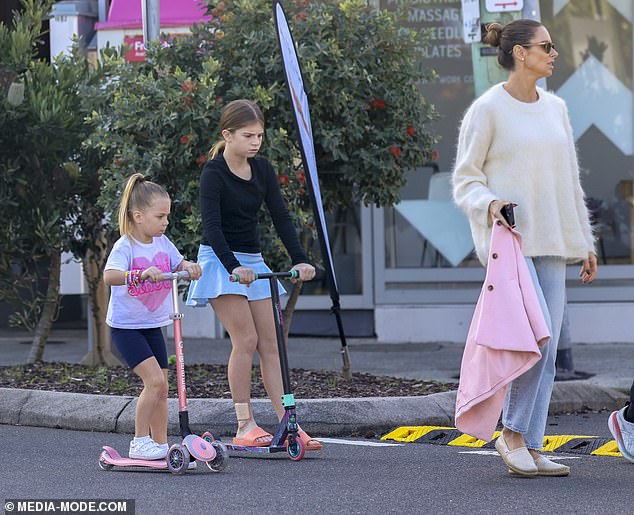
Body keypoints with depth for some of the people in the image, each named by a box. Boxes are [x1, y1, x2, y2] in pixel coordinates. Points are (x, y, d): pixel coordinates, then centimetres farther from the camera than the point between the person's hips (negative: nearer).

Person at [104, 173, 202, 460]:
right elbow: (109, 276, -33)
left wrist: (188, 267, -13)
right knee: (154, 380, -20)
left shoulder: (162, 243, 3)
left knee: (161, 389, 8)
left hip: (153, 325, 7)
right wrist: (141, 274, -48)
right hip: (126, 326, -7)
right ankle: (139, 443, -11)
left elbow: (178, 264, 11)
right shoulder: (125, 246, -18)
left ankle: (160, 445, 17)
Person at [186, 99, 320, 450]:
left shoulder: (262, 170, 5)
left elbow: (280, 217, 2)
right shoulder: (213, 173, -14)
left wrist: (300, 260, -11)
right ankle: (244, 426, -9)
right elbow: (211, 225, -24)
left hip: (252, 262, 7)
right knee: (245, 340, -14)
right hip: (221, 261, -7)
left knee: (270, 344, 2)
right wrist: (233, 266, -38)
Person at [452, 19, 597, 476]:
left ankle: (532, 446, 6)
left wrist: (586, 243, 17)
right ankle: (512, 434, -5)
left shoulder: (556, 108, 14)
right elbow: (465, 179, -2)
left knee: (547, 347, 2)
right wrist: (488, 203, -22)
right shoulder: (488, 109, -4)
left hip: (550, 242, 6)